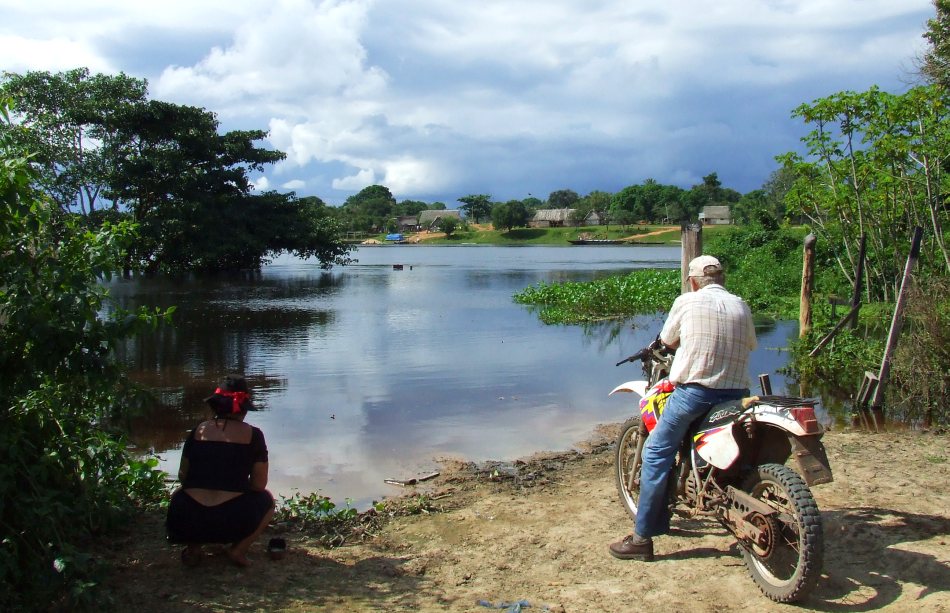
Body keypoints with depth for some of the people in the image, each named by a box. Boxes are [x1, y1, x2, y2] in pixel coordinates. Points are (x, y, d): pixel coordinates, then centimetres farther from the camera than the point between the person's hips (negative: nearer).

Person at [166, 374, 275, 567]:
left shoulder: (198, 430, 7)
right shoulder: (253, 435, 0)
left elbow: (182, 476, 14)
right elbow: (259, 485, 4)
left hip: (186, 522, 3)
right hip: (234, 523, -2)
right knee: (266, 499, 29)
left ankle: (192, 547, 14)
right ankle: (239, 549, 7)